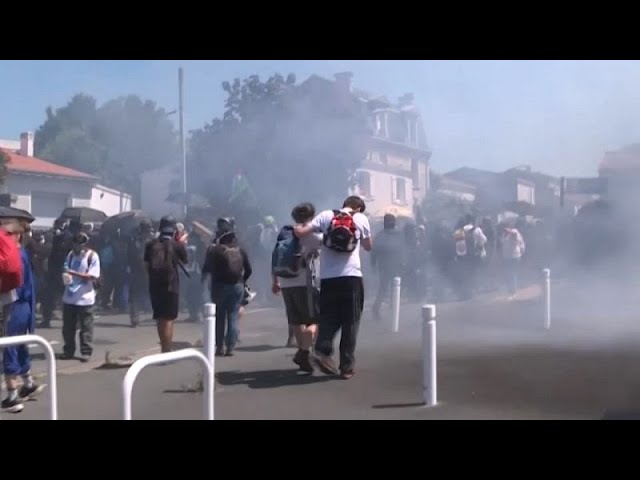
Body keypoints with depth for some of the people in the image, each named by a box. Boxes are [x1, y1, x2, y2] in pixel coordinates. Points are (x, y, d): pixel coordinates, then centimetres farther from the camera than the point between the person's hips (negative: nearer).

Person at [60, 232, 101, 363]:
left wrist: (75, 273, -21)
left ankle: (86, 352, 10)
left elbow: (93, 276, -13)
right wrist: (65, 276, -8)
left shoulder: (92, 256, -8)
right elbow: (66, 270, 16)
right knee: (67, 326, 12)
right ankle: (68, 351, 24)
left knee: (86, 327, 2)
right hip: (69, 297, 6)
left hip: (84, 298, -5)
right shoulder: (71, 254, 9)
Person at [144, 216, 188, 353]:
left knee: (160, 319, 15)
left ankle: (165, 349, 27)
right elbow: (185, 261, 11)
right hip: (171, 286, -4)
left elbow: (147, 265, 8)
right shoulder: (177, 245, -7)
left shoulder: (151, 245, 2)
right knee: (168, 319, 1)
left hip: (154, 285, 4)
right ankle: (167, 351, 2)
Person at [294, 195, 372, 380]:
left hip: (328, 278, 1)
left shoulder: (326, 215, 6)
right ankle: (347, 366, 9)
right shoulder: (361, 219, 7)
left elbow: (301, 232, -3)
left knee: (328, 318, 13)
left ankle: (322, 350, -9)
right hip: (351, 277, -1)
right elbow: (368, 246, 19)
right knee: (350, 322, 7)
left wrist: (297, 228, 19)